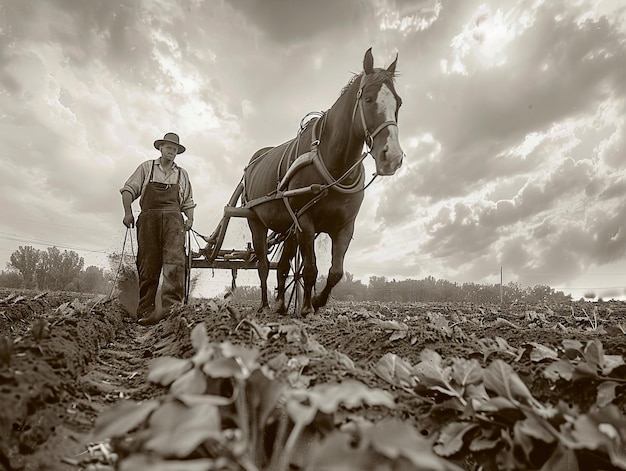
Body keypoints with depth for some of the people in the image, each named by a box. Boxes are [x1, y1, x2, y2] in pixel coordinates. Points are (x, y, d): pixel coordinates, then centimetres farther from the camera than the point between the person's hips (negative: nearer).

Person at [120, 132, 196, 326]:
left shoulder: (182, 174, 23)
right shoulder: (146, 168, 17)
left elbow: (188, 201, 23)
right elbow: (129, 190, 10)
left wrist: (190, 218, 4)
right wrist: (128, 212, -5)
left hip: (173, 219, 1)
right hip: (149, 218, 0)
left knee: (175, 260, -20)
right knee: (148, 265, -3)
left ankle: (171, 305, -29)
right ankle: (145, 310, 0)